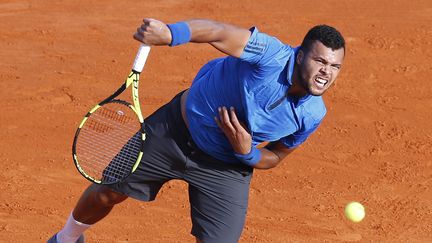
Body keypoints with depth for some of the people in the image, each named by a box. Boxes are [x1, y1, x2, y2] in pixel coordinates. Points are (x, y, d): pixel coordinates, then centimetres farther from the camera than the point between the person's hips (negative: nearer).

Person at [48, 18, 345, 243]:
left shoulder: (312, 115, -15)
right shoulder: (272, 55, -30)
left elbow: (273, 158, 0)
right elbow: (219, 32, -35)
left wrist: (246, 152, -23)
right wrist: (170, 33, -54)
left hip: (227, 168, 2)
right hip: (176, 130, -2)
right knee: (108, 192, 11)